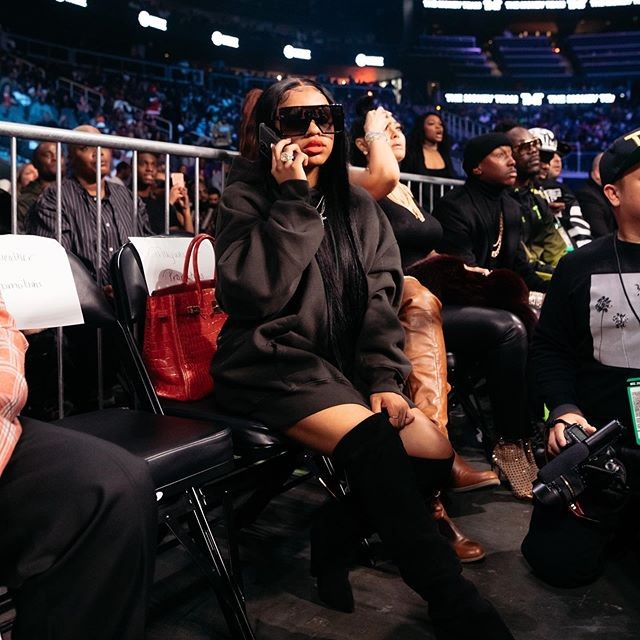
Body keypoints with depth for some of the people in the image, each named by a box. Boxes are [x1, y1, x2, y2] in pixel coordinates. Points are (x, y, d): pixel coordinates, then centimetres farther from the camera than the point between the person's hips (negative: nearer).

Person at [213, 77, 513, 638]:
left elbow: (381, 302, 8)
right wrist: (292, 200, -16)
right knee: (372, 439, -30)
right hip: (271, 363, -5)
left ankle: (333, 538, 9)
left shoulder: (360, 209, 14)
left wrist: (385, 380, -7)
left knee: (435, 452, -13)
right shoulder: (248, 196, 0)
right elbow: (250, 293, -17)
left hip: (341, 367, 6)